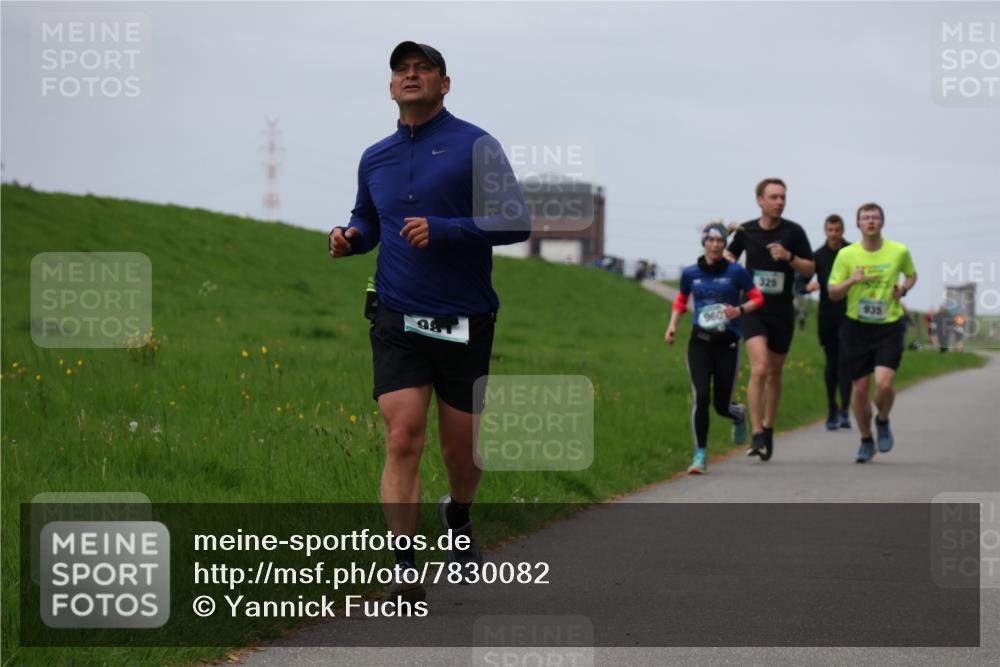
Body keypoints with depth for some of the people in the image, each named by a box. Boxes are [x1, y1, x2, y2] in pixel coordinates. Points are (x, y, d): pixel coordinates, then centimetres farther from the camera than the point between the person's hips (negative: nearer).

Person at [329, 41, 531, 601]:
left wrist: (445, 230, -23)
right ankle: (404, 570, -13)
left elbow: (517, 220, -12)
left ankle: (459, 518, 42)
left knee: (462, 451, 9)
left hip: (465, 323, -2)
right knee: (403, 439, -13)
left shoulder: (474, 146, -5)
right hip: (398, 323, 2)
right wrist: (349, 238, 4)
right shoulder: (375, 158, 10)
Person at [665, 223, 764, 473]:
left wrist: (740, 310, -13)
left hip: (727, 342, -1)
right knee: (701, 398, -14)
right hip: (700, 342, 1)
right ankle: (700, 455, -4)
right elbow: (681, 300, 21)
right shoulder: (690, 273, 5)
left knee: (722, 404, 3)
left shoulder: (735, 272, -2)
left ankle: (739, 415, 42)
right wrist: (673, 325, 6)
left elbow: (758, 298, 5)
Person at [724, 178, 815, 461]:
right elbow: (730, 253, 22)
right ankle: (757, 435, -17)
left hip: (782, 312, 1)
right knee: (759, 369, -18)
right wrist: (728, 262, -1)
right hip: (754, 310, -1)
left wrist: (788, 257, -16)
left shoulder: (793, 232, -2)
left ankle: (768, 429, 29)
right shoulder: (745, 231, 2)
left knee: (774, 373, 12)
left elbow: (810, 270, 0)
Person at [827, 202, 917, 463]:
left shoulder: (899, 251, -1)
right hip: (856, 327, 1)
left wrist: (903, 288, -2)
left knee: (884, 383, -18)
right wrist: (852, 280, -17)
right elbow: (833, 294, 2)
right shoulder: (846, 255, -2)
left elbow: (911, 274, 20)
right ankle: (866, 441, 24)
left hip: (889, 327, -1)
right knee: (860, 388, 3)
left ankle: (883, 422, 15)